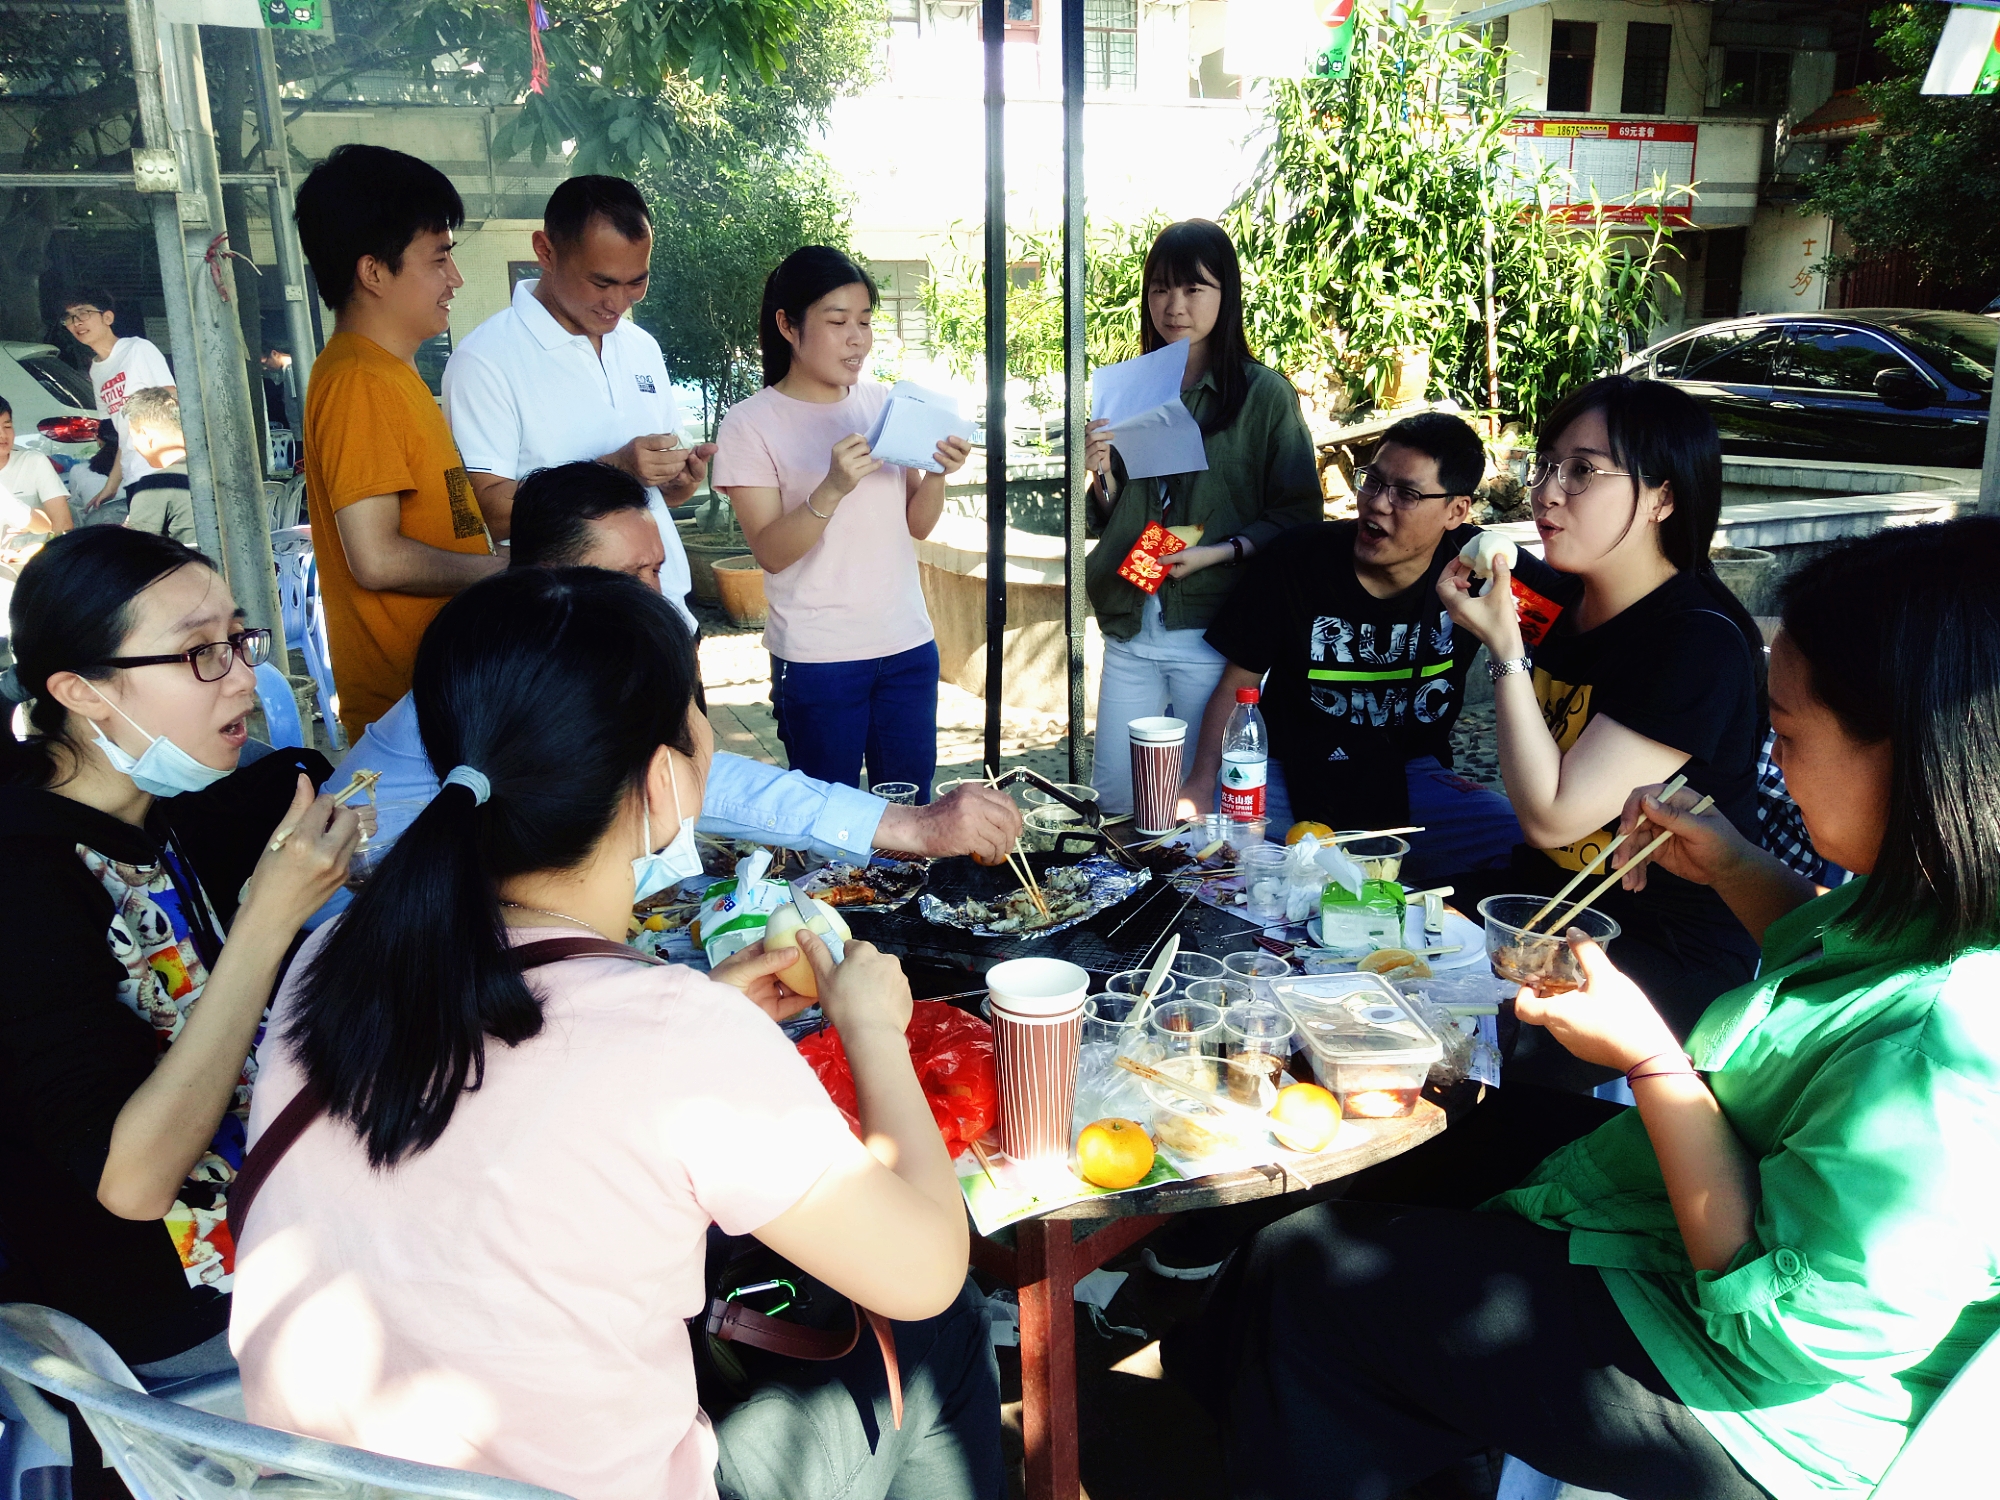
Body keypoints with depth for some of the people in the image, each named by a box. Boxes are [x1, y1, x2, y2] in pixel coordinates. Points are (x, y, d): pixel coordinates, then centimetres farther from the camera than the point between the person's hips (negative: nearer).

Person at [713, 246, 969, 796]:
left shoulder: (884, 405, 6)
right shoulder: (750, 424, -6)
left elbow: (917, 526, 8)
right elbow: (770, 552, -13)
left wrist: (938, 474, -12)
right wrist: (833, 489, -28)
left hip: (908, 646, 4)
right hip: (817, 660, -4)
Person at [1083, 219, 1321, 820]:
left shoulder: (1263, 394, -2)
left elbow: (1298, 515, -4)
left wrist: (1219, 551, -17)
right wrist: (1102, 476, -5)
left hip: (1213, 634, -4)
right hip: (1131, 631, 4)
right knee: (1111, 800, 9)